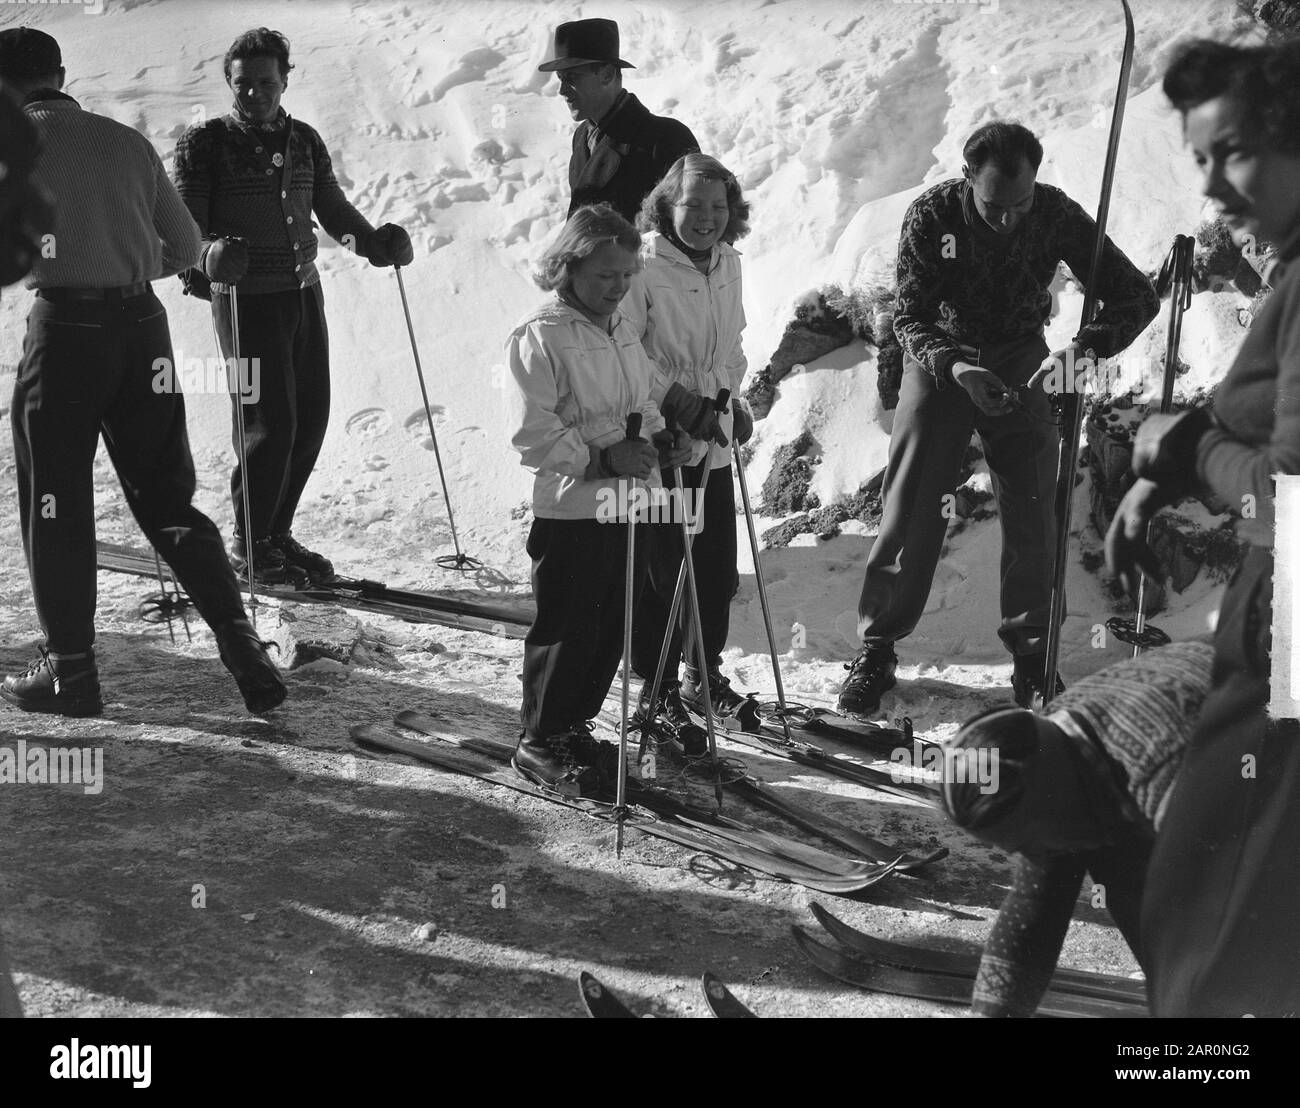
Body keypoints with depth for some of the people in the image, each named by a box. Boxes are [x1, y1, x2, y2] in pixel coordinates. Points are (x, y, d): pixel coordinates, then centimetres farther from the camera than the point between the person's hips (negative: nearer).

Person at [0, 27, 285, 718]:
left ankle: (70, 670, 12)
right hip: (144, 325, 4)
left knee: (57, 506, 7)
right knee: (168, 501, 11)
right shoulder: (127, 141, 12)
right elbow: (184, 248, 15)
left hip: (66, 325, -4)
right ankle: (242, 648, 4)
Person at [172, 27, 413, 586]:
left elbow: (334, 209, 19)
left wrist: (376, 243, 1)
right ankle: (250, 544, 7)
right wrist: (211, 255, -30)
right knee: (270, 422, -9)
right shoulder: (206, 142, -4)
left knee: (310, 419, 6)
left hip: (304, 293, 6)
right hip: (245, 299, -6)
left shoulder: (304, 141, 12)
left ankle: (277, 533, 22)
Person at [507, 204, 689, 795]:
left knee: (614, 625, 13)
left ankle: (573, 726, 30)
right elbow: (533, 434, -17)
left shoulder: (622, 330, 14)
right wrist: (602, 459, -24)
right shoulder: (539, 337, -13)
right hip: (571, 509, -8)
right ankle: (540, 743, 16)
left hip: (628, 503, 8)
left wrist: (661, 438, 5)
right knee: (566, 630, 0)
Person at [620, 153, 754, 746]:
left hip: (713, 441, 7)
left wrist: (733, 400, 9)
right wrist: (678, 398, -18)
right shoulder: (645, 267, -15)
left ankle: (704, 675, 33)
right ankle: (658, 695, 12)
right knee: (661, 571, -1)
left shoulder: (727, 262, 8)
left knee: (718, 565, 14)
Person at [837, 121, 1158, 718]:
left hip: (1021, 363, 1)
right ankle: (876, 648, 4)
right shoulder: (931, 214, -21)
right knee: (909, 505, -5)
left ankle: (1032, 657, 9)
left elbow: (1138, 296, -16)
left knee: (1032, 510, -3)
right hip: (940, 358, -1)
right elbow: (910, 317, -17)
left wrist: (1084, 345, -35)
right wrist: (955, 367, -36)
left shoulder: (1057, 215, -19)